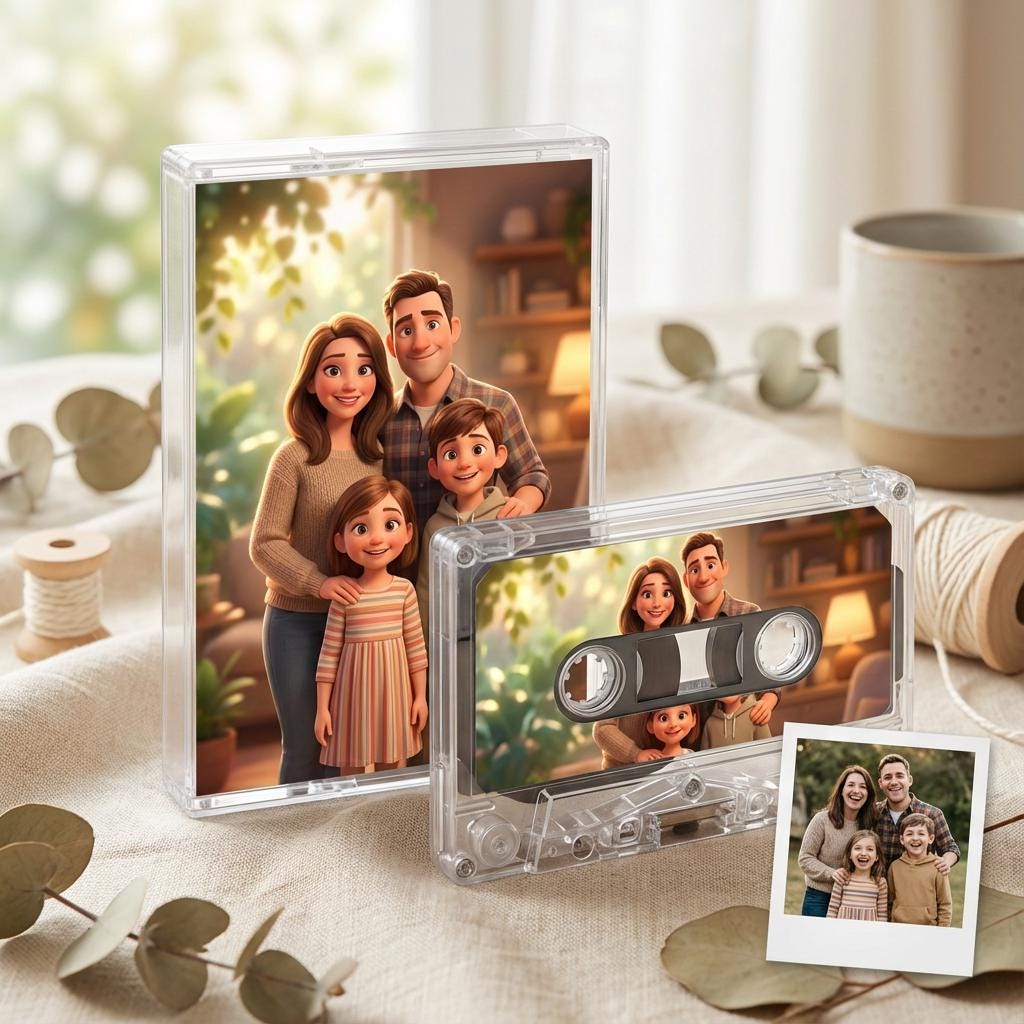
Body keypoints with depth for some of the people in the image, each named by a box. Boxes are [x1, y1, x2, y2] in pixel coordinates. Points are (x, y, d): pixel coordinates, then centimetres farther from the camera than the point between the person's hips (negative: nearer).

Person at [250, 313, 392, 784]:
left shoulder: (379, 454, 1)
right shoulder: (296, 457, -10)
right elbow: (265, 544, -9)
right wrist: (318, 582, -24)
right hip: (297, 622, -3)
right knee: (304, 751, 6)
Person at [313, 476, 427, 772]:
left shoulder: (404, 590, -3)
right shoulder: (343, 596, -7)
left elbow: (416, 646, 4)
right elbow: (329, 654, -3)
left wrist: (421, 696, 6)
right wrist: (322, 708, -3)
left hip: (394, 693, 2)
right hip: (354, 694, -1)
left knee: (395, 773, 9)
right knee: (352, 765, 7)